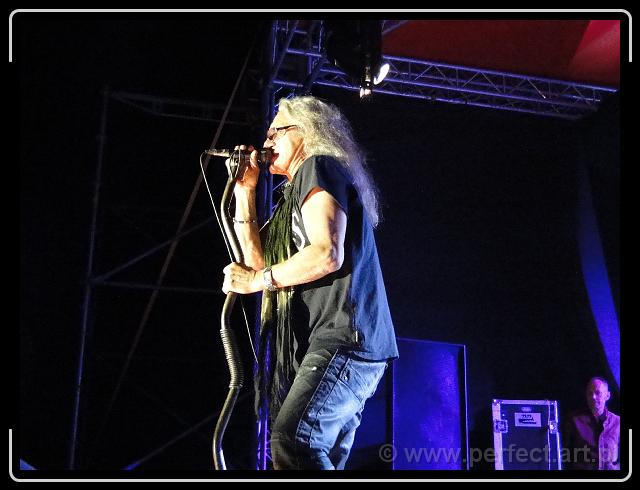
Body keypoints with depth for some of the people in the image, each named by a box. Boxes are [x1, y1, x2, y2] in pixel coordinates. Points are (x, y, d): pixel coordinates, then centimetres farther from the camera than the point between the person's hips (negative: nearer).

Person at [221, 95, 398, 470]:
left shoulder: (319, 167, 0)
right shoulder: (298, 193, 28)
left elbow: (327, 255, -15)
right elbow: (260, 261, 23)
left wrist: (255, 281, -4)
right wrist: (245, 191, 21)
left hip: (343, 337, -10)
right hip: (333, 342, 10)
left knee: (292, 442, -24)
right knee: (321, 458, 6)